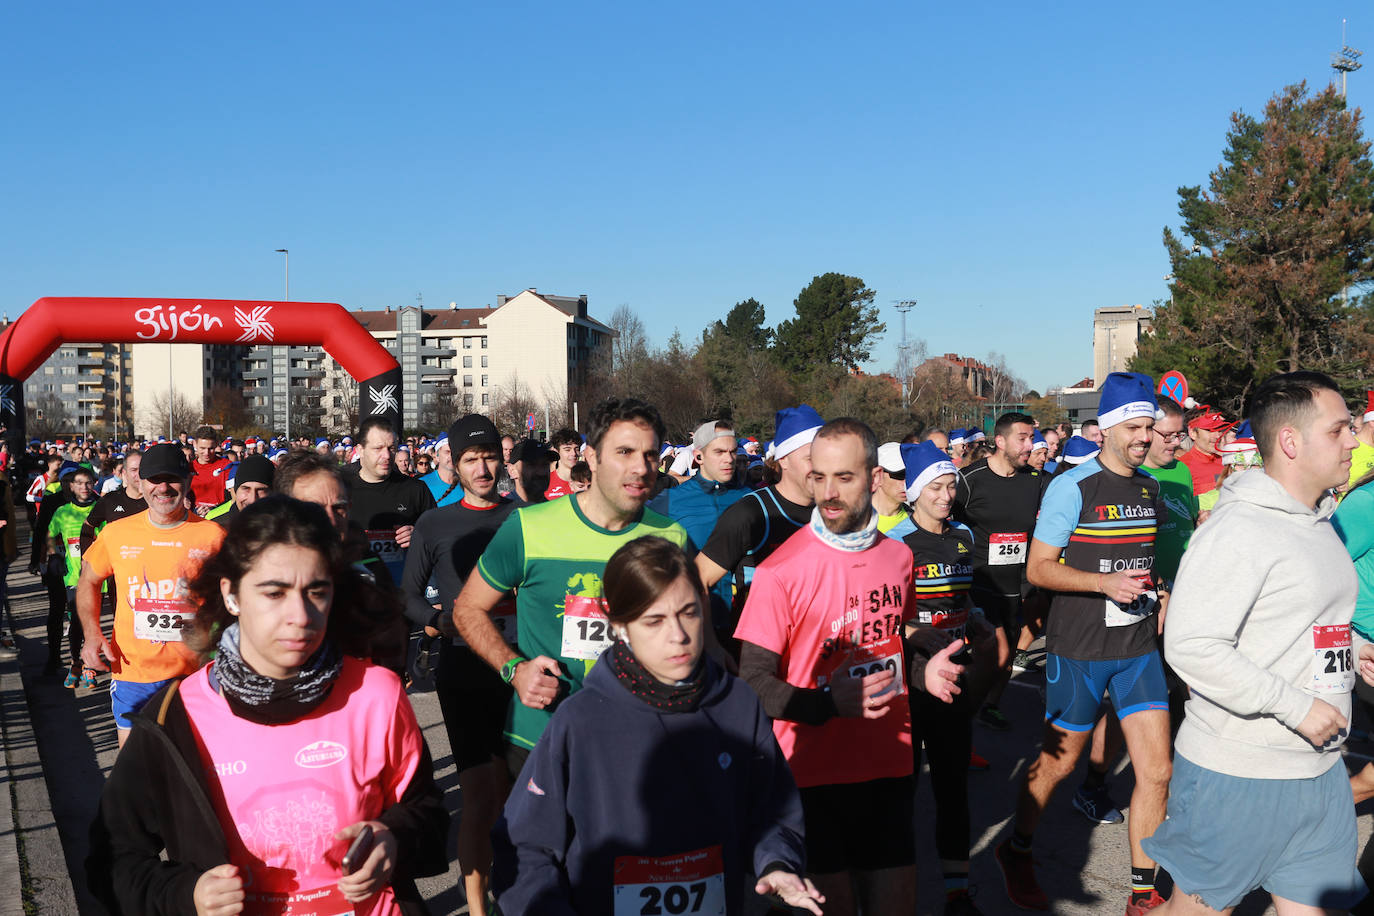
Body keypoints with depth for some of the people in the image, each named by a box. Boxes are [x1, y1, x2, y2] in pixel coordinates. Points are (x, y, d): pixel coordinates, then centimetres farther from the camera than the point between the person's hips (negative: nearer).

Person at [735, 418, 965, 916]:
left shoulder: (898, 556, 5)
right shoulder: (781, 570, -14)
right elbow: (754, 680, -13)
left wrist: (923, 673, 1)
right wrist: (828, 703, -27)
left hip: (890, 768, 5)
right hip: (815, 776, -5)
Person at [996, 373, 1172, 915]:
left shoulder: (1151, 487, 9)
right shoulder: (1072, 487, -12)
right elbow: (1038, 568, -13)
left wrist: (1161, 592, 6)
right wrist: (1105, 583, -24)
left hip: (1139, 647, 5)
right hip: (1078, 648, -5)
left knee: (1156, 770, 1)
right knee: (1059, 762, 9)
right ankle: (1016, 853, 33)